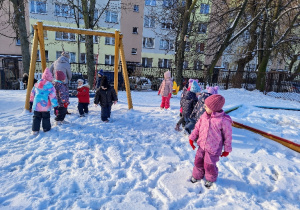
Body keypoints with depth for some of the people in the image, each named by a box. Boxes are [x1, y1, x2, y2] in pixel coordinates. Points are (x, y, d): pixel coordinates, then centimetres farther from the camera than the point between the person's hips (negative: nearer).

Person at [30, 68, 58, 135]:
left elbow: (32, 93, 15)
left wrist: (31, 101, 26)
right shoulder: (50, 86, -13)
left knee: (36, 117, 14)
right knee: (46, 117, 12)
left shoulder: (36, 84, 5)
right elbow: (53, 96, -14)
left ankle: (35, 130, 14)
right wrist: (55, 105, -10)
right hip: (45, 106, -4)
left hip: (36, 105, 4)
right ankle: (46, 128, 22)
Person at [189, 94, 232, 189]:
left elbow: (228, 136, -9)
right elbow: (197, 127, 7)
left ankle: (211, 179, 42)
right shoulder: (204, 116, -6)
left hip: (213, 149, -5)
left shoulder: (224, 120, -21)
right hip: (202, 145, 5)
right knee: (198, 161, 17)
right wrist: (192, 138, 8)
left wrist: (227, 149, -1)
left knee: (209, 165, 10)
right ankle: (197, 175, 45)